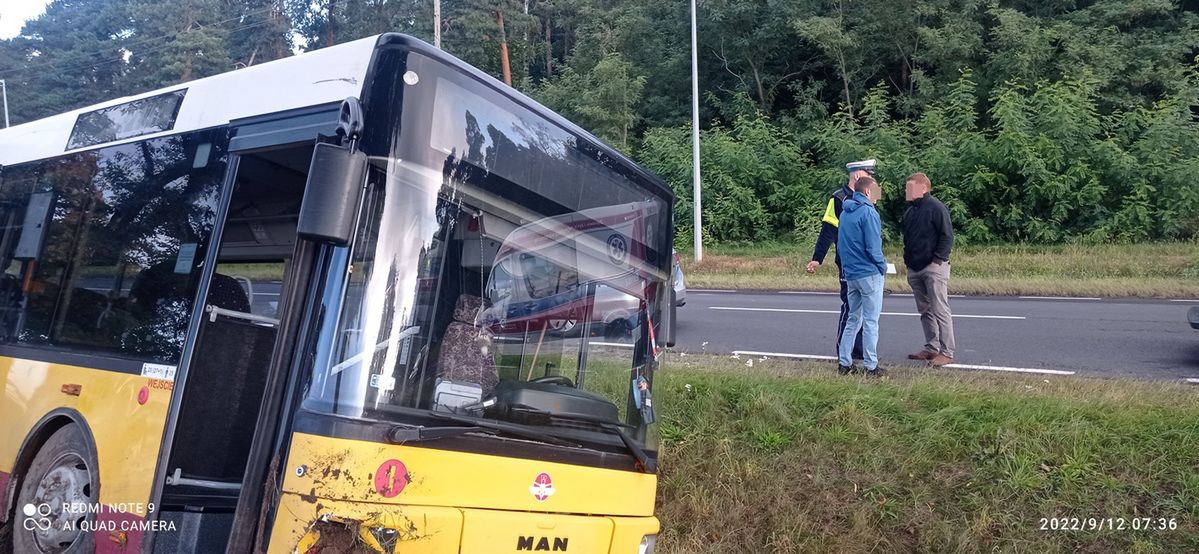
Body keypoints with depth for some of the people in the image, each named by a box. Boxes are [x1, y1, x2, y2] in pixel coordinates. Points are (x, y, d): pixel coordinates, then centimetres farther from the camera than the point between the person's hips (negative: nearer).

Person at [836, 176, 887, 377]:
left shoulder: (845, 213, 11)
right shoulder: (868, 212, -14)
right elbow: (873, 247, -17)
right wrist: (883, 266, -3)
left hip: (850, 273, 7)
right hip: (869, 274, -7)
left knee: (853, 319, 15)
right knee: (870, 322, -1)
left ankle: (844, 362, 14)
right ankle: (871, 366, 4)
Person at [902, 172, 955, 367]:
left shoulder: (936, 208, -10)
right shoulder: (910, 211, 16)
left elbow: (947, 236, -14)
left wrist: (938, 260, -17)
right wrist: (907, 260, 15)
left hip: (934, 268, -9)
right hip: (914, 269, 9)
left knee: (940, 310, -7)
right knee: (924, 311, 13)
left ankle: (946, 353, -3)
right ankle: (931, 348, 21)